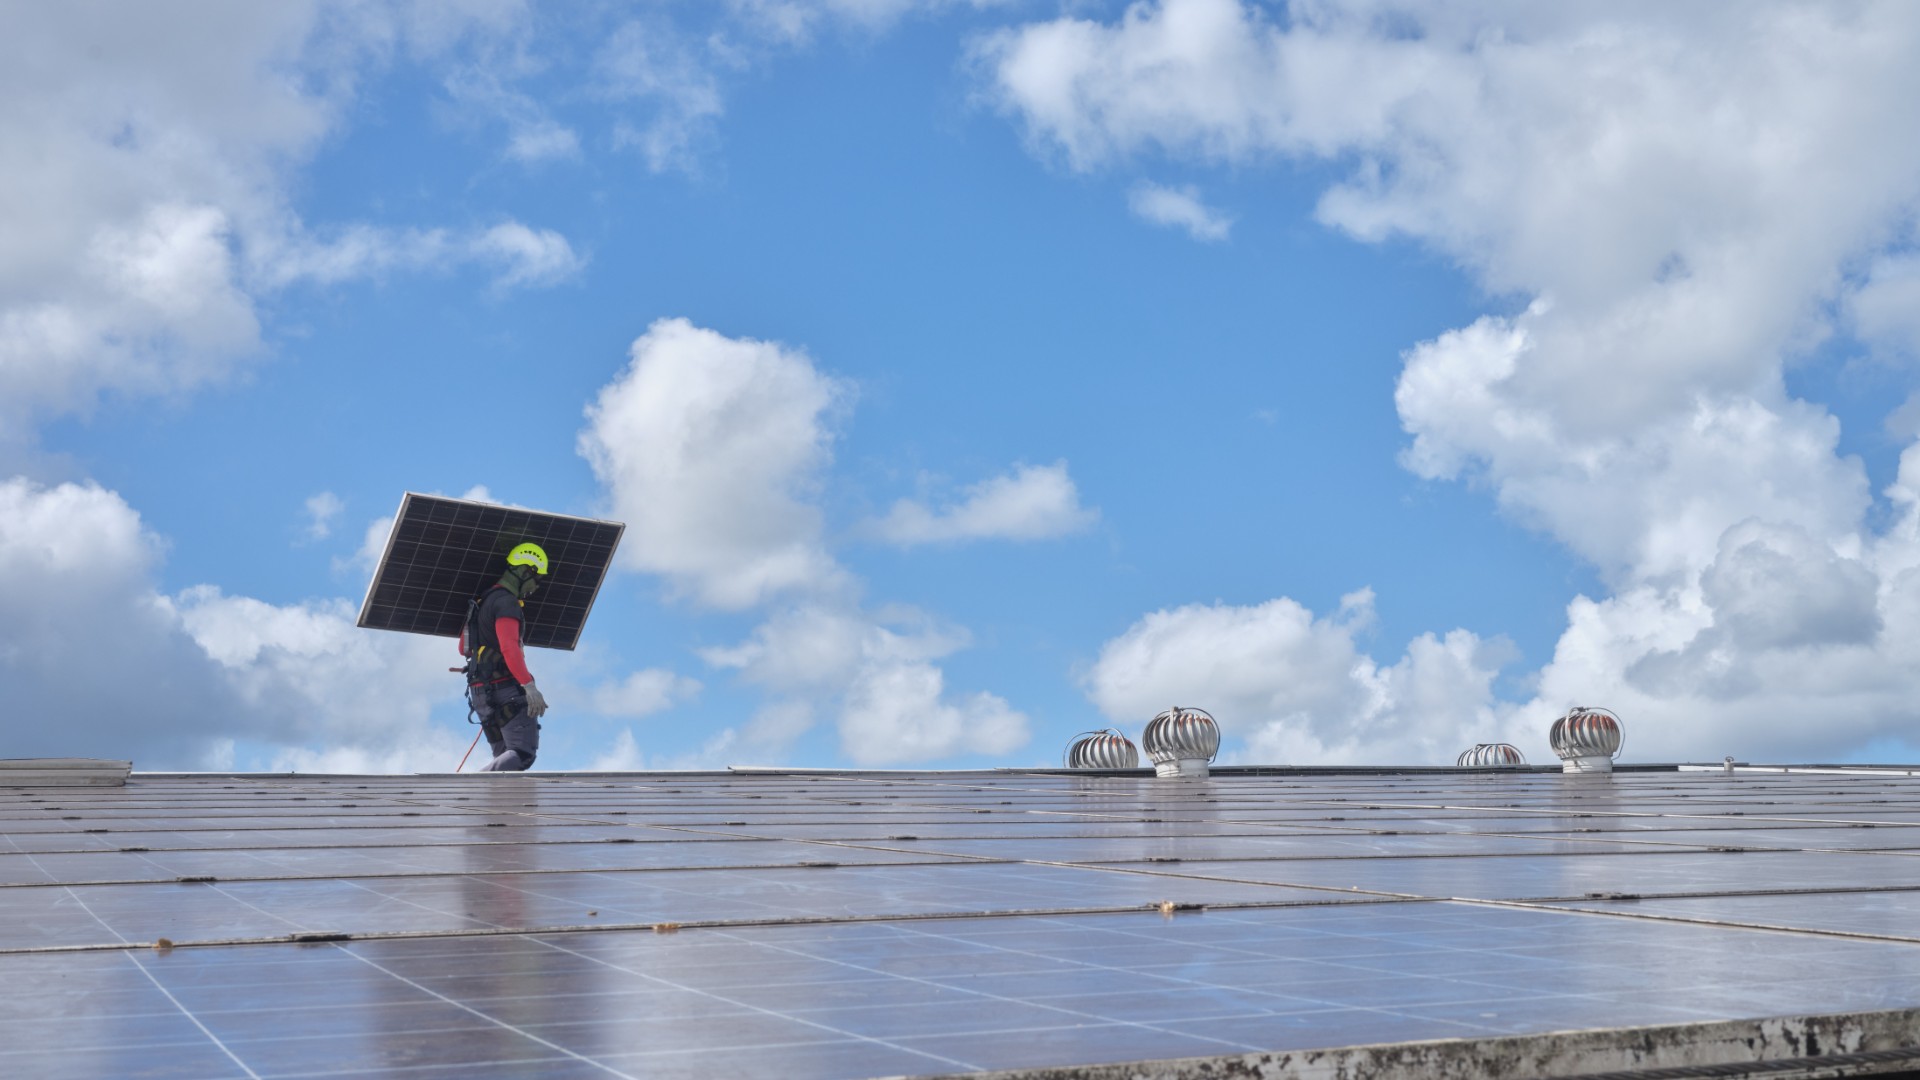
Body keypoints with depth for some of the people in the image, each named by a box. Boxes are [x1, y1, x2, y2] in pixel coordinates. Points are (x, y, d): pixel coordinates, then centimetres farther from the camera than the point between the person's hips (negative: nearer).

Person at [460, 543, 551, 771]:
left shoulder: (485, 601, 22)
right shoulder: (506, 601, -10)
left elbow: (463, 649, 29)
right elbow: (509, 647, -24)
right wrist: (529, 685, -30)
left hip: (482, 691, 10)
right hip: (505, 689, -10)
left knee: (505, 757, 10)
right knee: (523, 753, -18)